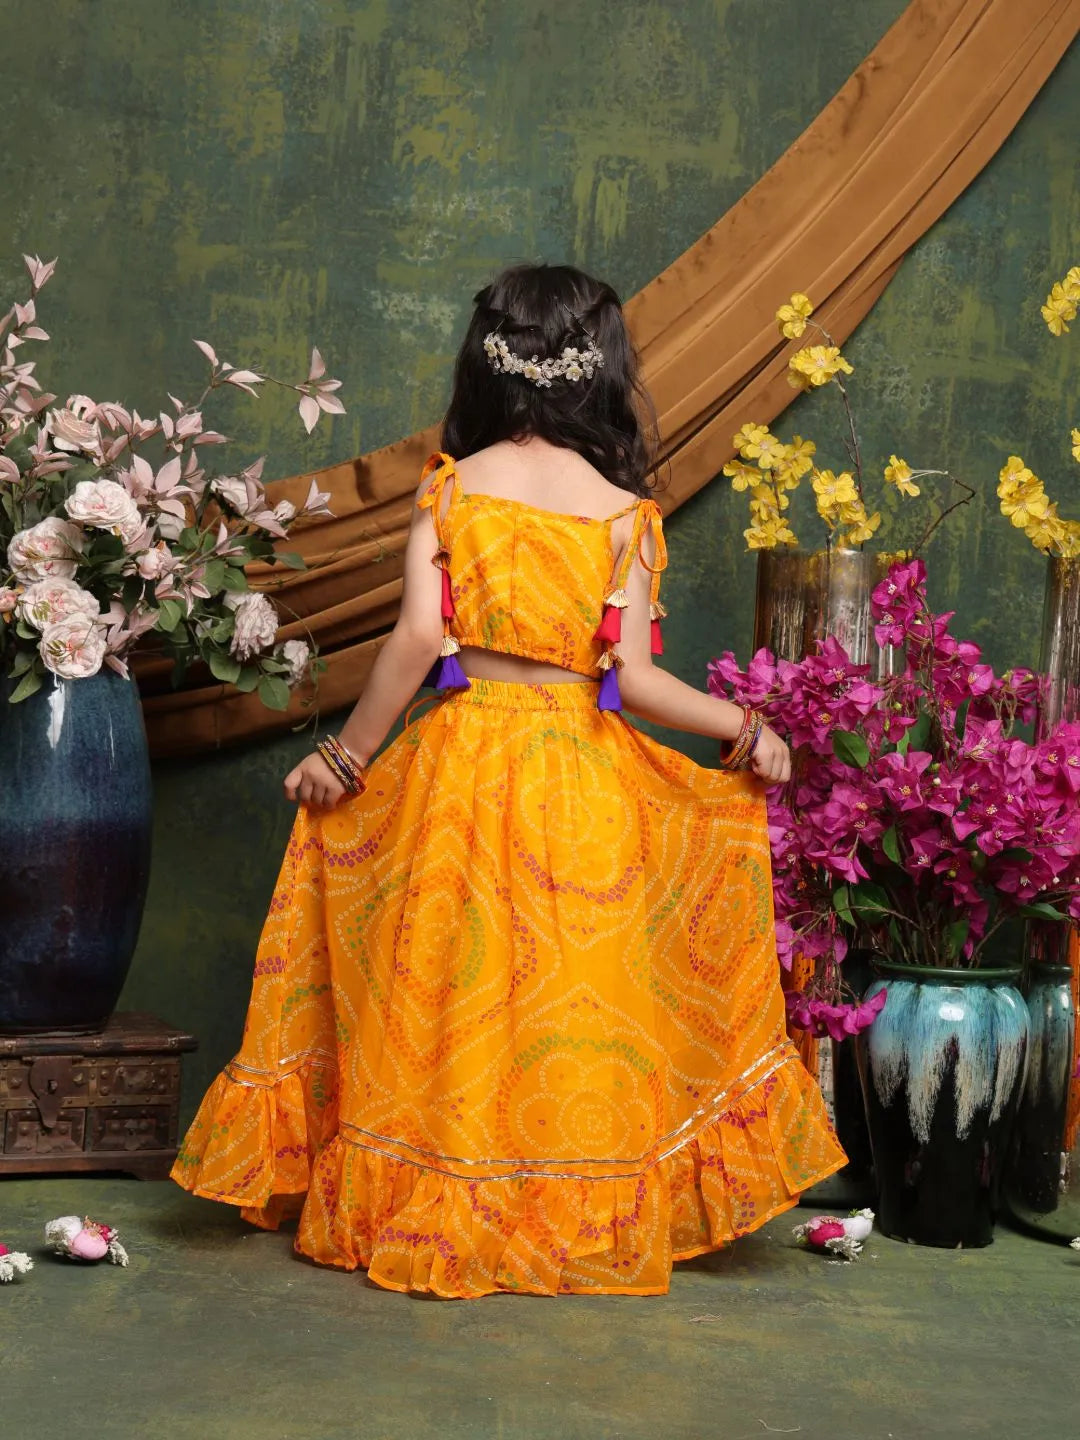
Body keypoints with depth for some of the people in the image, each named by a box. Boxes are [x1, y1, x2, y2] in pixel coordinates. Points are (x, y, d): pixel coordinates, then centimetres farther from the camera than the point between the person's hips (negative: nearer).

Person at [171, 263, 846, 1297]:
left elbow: (418, 638, -11)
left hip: (457, 765, 1)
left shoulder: (446, 489, -2)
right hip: (582, 783, 0)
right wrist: (743, 726, 4)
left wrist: (347, 756, -2)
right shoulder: (623, 511, -3)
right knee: (571, 1000, 10)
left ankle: (422, 1215, 19)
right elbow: (632, 677, -8)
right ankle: (586, 1220, 19)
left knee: (445, 998, 11)